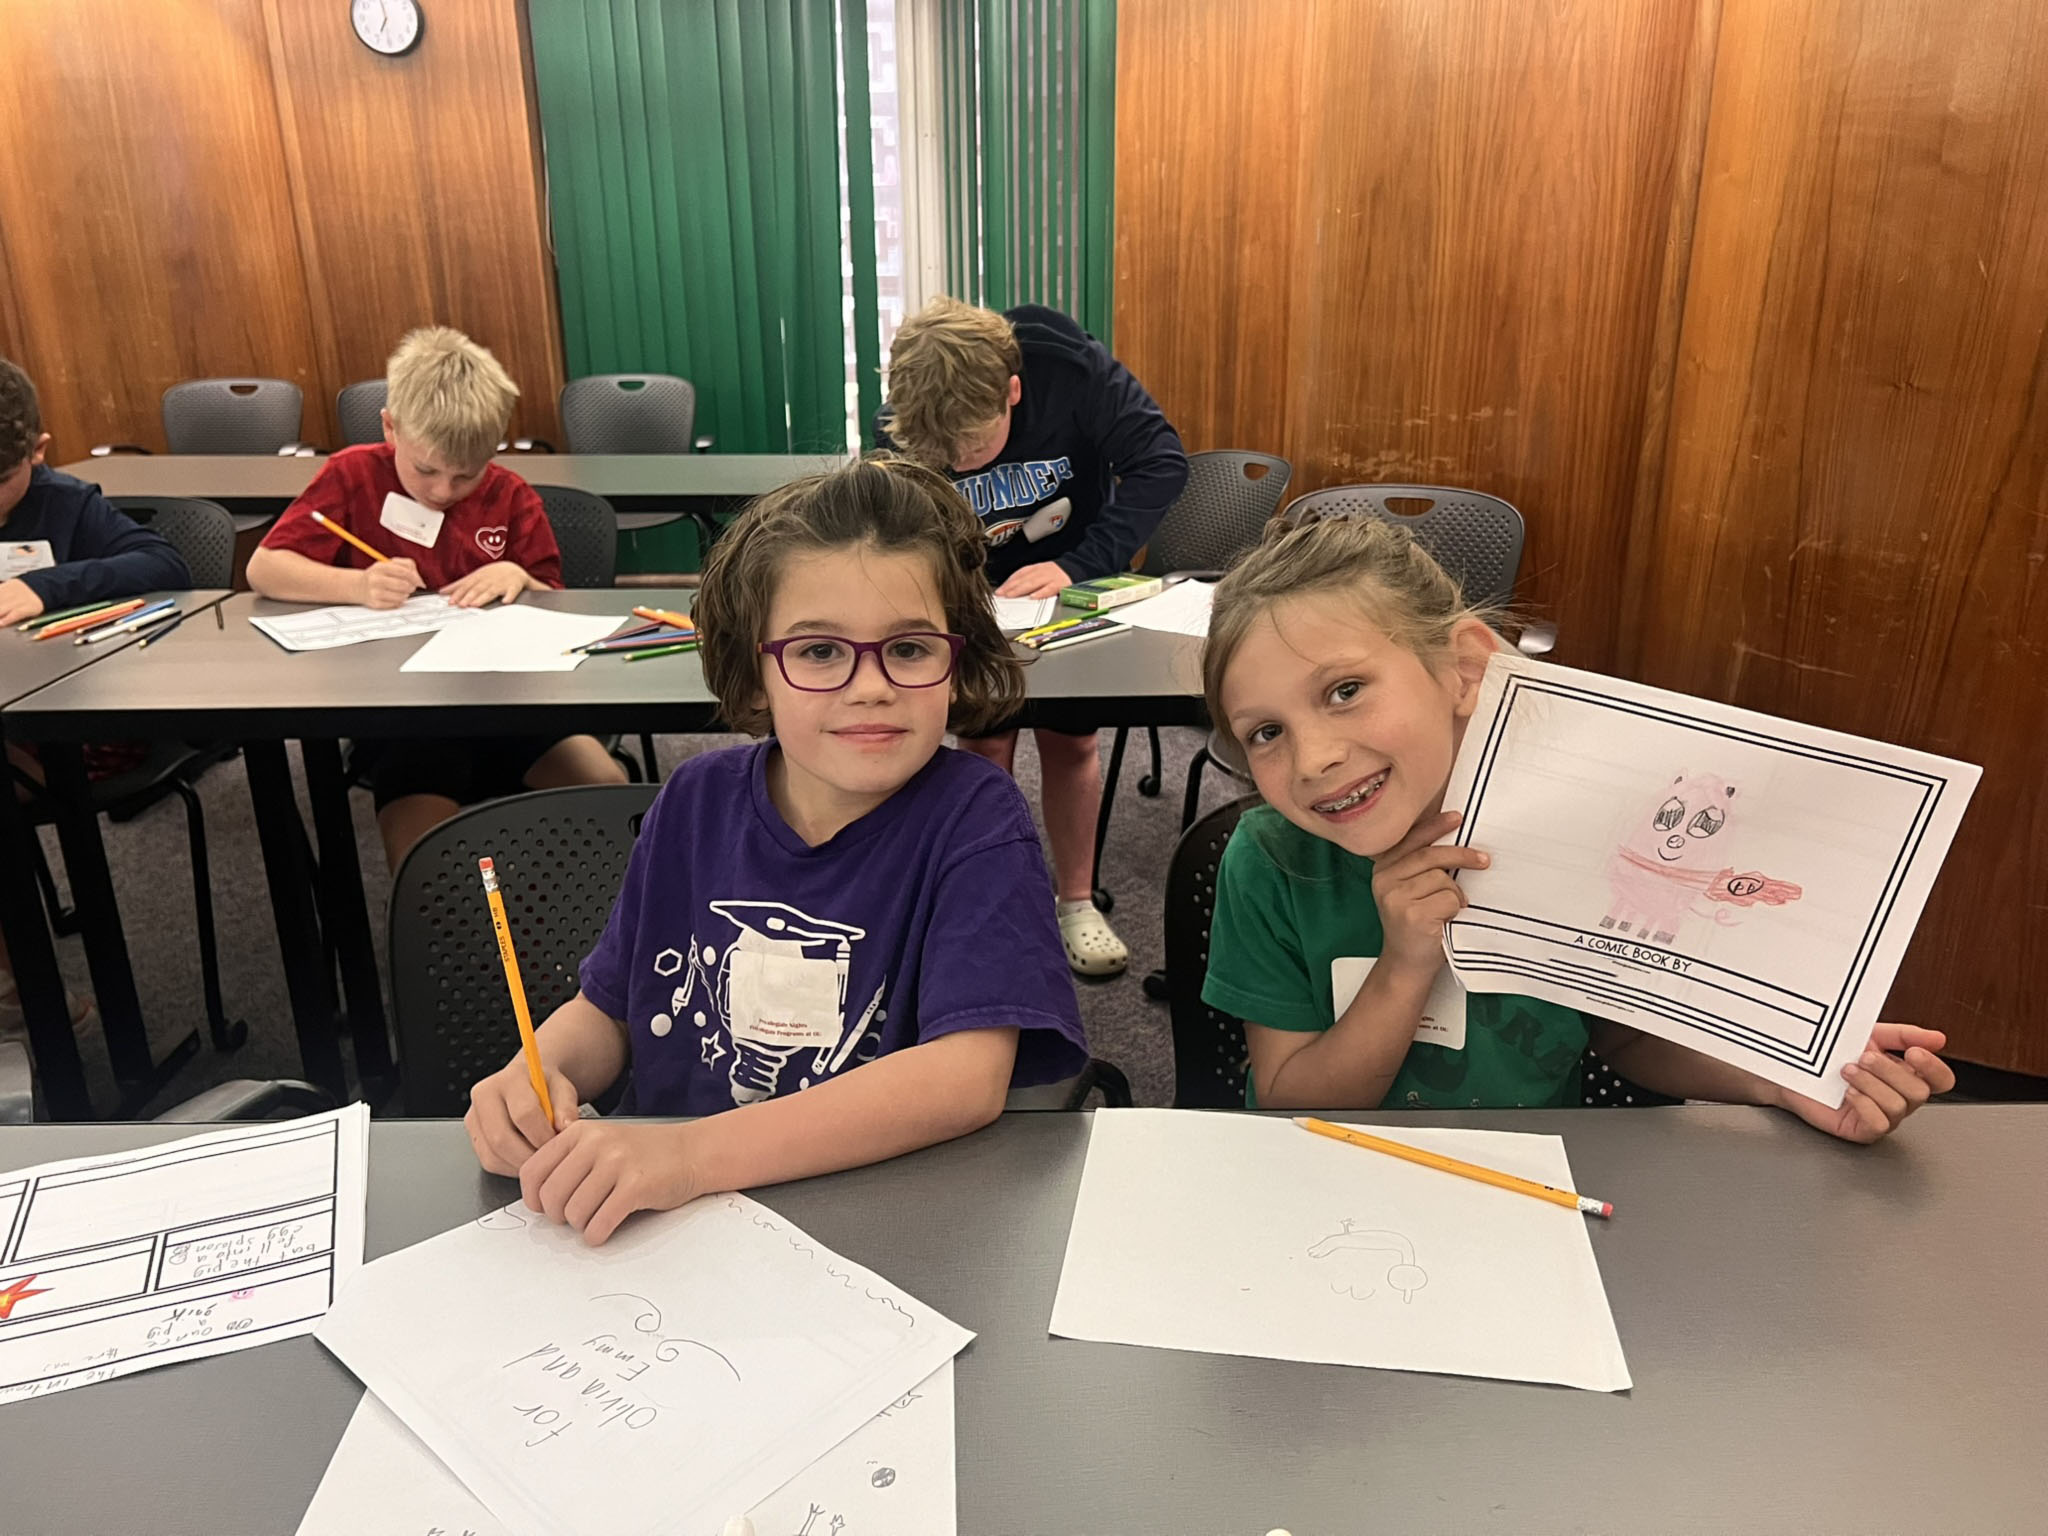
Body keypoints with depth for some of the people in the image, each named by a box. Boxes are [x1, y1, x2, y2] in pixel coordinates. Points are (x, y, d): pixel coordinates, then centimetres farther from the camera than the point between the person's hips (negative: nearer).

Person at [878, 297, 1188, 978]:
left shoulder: (1075, 370, -28)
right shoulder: (898, 436, -23)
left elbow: (1162, 463, -23)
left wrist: (1078, 565, -32)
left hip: (1075, 581, 0)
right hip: (972, 596, 0)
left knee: (1069, 740, -2)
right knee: (984, 742, -10)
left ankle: (1076, 903, 14)